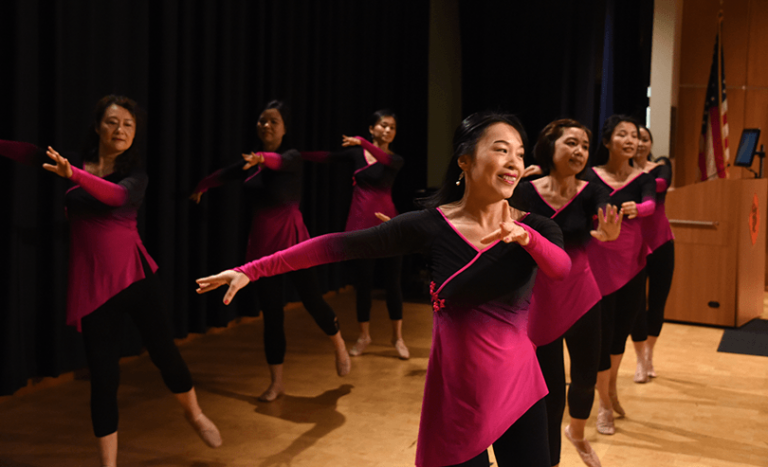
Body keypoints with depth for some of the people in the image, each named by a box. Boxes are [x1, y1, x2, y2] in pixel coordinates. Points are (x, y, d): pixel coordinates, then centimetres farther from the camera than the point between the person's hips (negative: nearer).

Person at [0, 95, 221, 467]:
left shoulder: (134, 175, -4)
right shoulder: (74, 163, 3)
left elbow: (116, 195, -26)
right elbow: (30, 154, 4)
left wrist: (72, 174, -43)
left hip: (135, 277, -1)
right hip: (91, 285, 1)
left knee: (165, 354, 5)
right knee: (103, 376, 1)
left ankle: (196, 416, 35)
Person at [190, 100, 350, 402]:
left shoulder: (292, 157, -11)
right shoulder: (251, 162, 4)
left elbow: (280, 161, -35)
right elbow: (225, 174, 23)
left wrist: (262, 158, -57)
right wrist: (200, 187, 37)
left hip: (291, 241, -4)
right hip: (261, 245, 4)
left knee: (312, 300, 2)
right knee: (271, 312, 6)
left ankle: (339, 347, 34)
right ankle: (276, 382, 16)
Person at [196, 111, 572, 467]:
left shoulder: (533, 228, -5)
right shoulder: (430, 226, -11)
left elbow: (561, 268, -26)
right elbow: (339, 246, -11)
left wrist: (524, 235, -47)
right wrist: (251, 270, -13)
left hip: (518, 389, 2)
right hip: (457, 393, -2)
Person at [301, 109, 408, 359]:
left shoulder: (395, 160, 1)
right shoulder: (356, 153, 7)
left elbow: (385, 158, -22)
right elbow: (326, 156, 2)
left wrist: (362, 142, -37)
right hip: (361, 224, 1)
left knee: (392, 280, 1)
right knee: (363, 280, 6)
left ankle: (397, 337, 14)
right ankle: (363, 336, 19)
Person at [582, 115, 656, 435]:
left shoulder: (642, 179, -1)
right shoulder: (591, 176, -6)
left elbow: (650, 204, -21)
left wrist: (635, 209, -43)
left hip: (632, 263, 3)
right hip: (600, 261, -3)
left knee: (622, 327, 15)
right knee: (602, 331, 0)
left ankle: (612, 388, 40)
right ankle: (604, 405, 18)